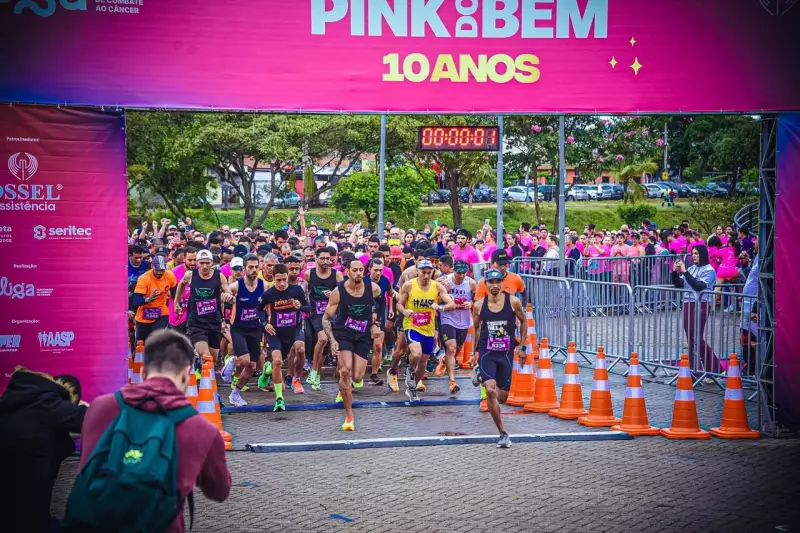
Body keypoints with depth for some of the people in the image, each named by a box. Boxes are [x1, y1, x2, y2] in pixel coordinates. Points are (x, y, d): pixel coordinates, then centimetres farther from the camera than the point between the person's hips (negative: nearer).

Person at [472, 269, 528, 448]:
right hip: (487, 352, -1)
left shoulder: (513, 302, -6)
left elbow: (523, 321, 9)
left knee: (502, 397, 9)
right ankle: (503, 433, -9)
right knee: (491, 391, -21)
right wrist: (474, 351, 13)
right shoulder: (479, 306, -3)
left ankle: (481, 374, 43)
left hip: (506, 353, 1)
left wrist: (523, 346, 7)